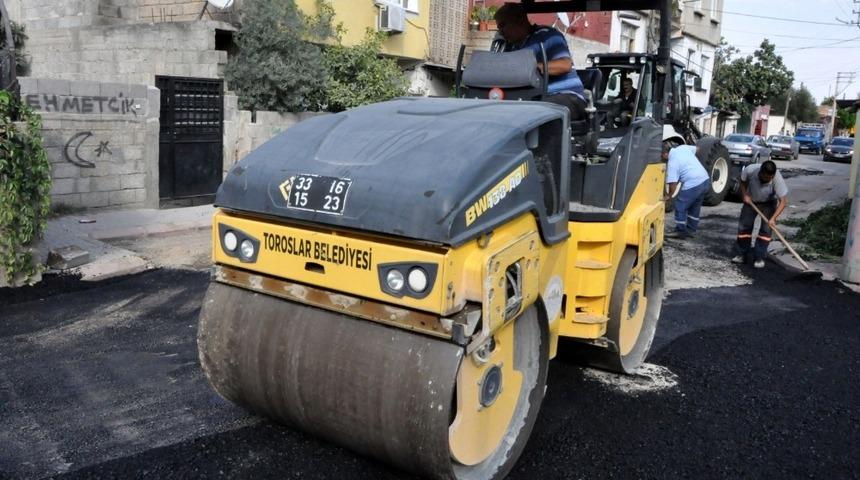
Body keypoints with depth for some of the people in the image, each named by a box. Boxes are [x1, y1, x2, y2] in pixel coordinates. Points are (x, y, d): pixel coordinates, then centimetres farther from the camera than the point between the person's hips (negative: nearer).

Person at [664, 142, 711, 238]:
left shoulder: (672, 163, -14)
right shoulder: (683, 147, 7)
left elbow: (673, 183, -16)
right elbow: (696, 149, 29)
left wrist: (669, 195, -1)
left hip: (693, 185, -9)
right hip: (705, 180, 9)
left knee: (680, 207, 5)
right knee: (695, 207, 22)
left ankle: (681, 231, 12)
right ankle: (691, 229, 32)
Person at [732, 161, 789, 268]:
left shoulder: (777, 179, -35)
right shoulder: (750, 170, -32)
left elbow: (783, 201, -34)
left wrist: (773, 218, -42)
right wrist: (745, 195, -17)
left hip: (769, 203, -2)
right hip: (751, 200, 2)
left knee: (766, 229, -8)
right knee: (744, 226, 0)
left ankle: (760, 257, -1)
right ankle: (742, 255, 11)